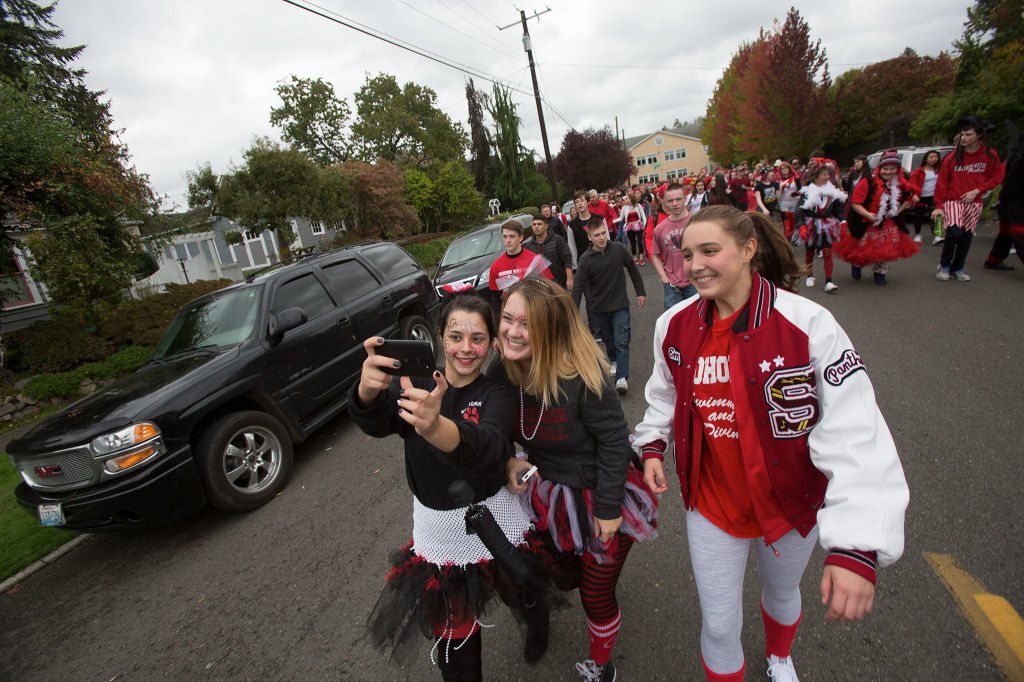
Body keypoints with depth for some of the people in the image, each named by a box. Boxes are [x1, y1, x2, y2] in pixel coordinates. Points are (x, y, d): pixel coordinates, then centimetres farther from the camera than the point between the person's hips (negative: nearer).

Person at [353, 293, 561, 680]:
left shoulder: (497, 392, -17)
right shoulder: (416, 382, -10)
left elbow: (488, 448, -39)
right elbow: (373, 421, -30)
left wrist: (435, 427, -61)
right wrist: (368, 390, -55)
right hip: (436, 533, 1)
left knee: (523, 597, 27)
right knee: (453, 642, 17)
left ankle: (538, 624, 61)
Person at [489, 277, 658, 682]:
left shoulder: (582, 374, -32)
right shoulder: (501, 374, -15)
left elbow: (613, 440, -22)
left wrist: (608, 508, -17)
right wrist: (508, 462, -18)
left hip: (602, 496, -5)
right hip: (549, 494, 5)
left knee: (597, 595, 12)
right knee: (564, 579, 26)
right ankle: (584, 566, 64)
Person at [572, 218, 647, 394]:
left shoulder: (618, 249, -9)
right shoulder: (585, 259, -13)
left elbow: (633, 269, 6)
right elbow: (578, 287, -13)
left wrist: (640, 292, 10)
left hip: (620, 305, 0)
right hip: (598, 308, 1)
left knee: (621, 341, -7)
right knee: (608, 339, 17)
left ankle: (622, 378, -7)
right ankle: (614, 360, 44)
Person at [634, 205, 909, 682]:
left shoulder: (807, 324, -25)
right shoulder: (675, 326, -11)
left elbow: (855, 435, -27)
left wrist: (856, 545, -32)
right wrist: (652, 446, 0)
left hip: (790, 500, -1)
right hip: (710, 500, 1)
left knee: (782, 591, 29)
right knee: (719, 624, 12)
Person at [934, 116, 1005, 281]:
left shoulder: (990, 156, 0)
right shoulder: (952, 158, -4)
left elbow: (996, 178, 6)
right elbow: (942, 183, -1)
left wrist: (977, 191, -10)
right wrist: (939, 206, -5)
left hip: (974, 204, 2)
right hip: (953, 201, -2)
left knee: (966, 237, 4)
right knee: (954, 232, -21)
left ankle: (957, 269, 18)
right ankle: (944, 265, -3)